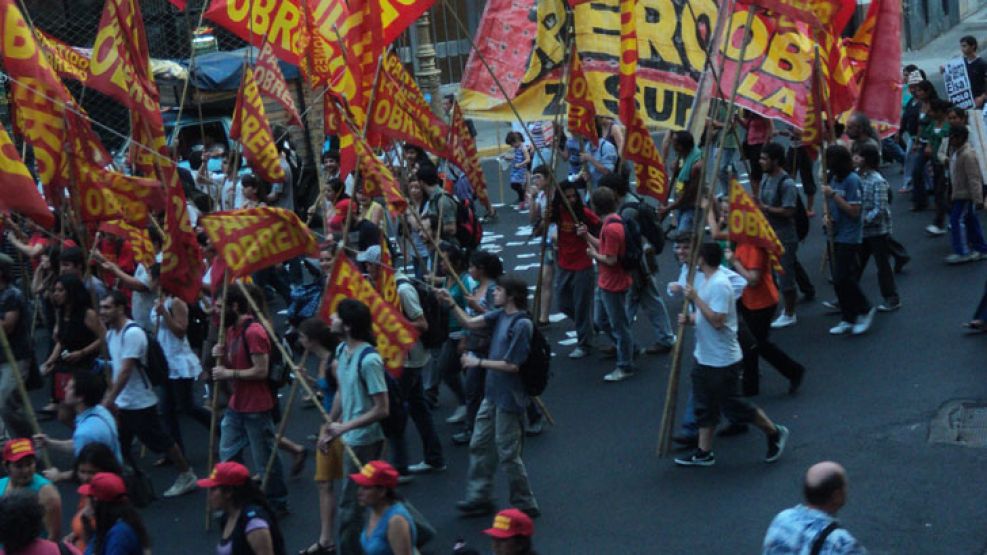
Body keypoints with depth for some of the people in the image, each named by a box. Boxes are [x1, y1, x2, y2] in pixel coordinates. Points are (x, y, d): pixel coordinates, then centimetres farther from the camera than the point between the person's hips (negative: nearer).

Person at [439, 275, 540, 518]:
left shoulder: (522, 324, -21)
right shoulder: (500, 315, 5)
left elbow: (512, 365, -22)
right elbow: (469, 323, 6)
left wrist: (479, 362, -15)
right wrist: (451, 304, -7)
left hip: (509, 398, -9)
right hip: (493, 393, 9)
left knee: (508, 453, 0)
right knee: (479, 445, 15)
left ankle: (525, 505, 14)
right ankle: (479, 497, 26)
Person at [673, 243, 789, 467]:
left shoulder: (719, 284, -23)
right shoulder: (707, 282, 8)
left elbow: (717, 321, -28)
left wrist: (696, 298, -25)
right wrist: (690, 318, -3)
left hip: (723, 360, -9)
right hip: (704, 357, 10)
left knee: (733, 405, 2)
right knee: (704, 406, 13)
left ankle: (774, 433, 20)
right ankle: (704, 453, 21)